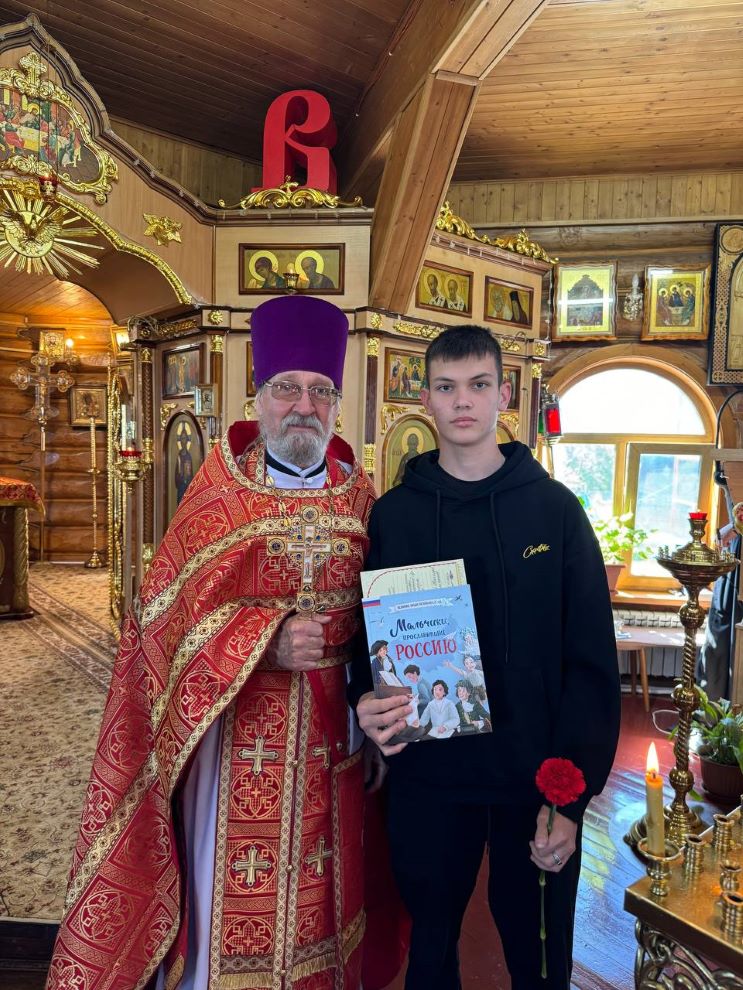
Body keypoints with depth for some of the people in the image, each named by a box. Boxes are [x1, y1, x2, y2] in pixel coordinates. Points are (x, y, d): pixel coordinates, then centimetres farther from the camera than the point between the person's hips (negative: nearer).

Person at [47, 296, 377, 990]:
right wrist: (267, 640, -22)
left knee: (318, 888, 17)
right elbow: (170, 613, -10)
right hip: (237, 722, -3)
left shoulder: (358, 494, 3)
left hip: (331, 731, 3)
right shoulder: (221, 493, -6)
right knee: (231, 889, 10)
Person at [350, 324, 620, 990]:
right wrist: (366, 699, -17)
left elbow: (593, 661, -7)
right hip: (427, 780, 1)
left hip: (538, 783, 0)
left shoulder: (556, 509, -6)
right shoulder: (392, 514, -3)